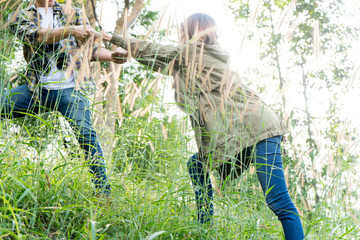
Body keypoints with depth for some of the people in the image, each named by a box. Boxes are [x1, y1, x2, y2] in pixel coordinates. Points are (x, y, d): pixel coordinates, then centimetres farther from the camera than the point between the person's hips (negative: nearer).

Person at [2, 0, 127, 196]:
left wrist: (113, 56, -5)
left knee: (85, 134, -20)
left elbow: (91, 48, 13)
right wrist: (69, 31, -23)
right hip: (37, 89, 2)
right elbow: (35, 35, -10)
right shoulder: (20, 17, 11)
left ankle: (103, 191, -13)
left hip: (70, 89, -2)